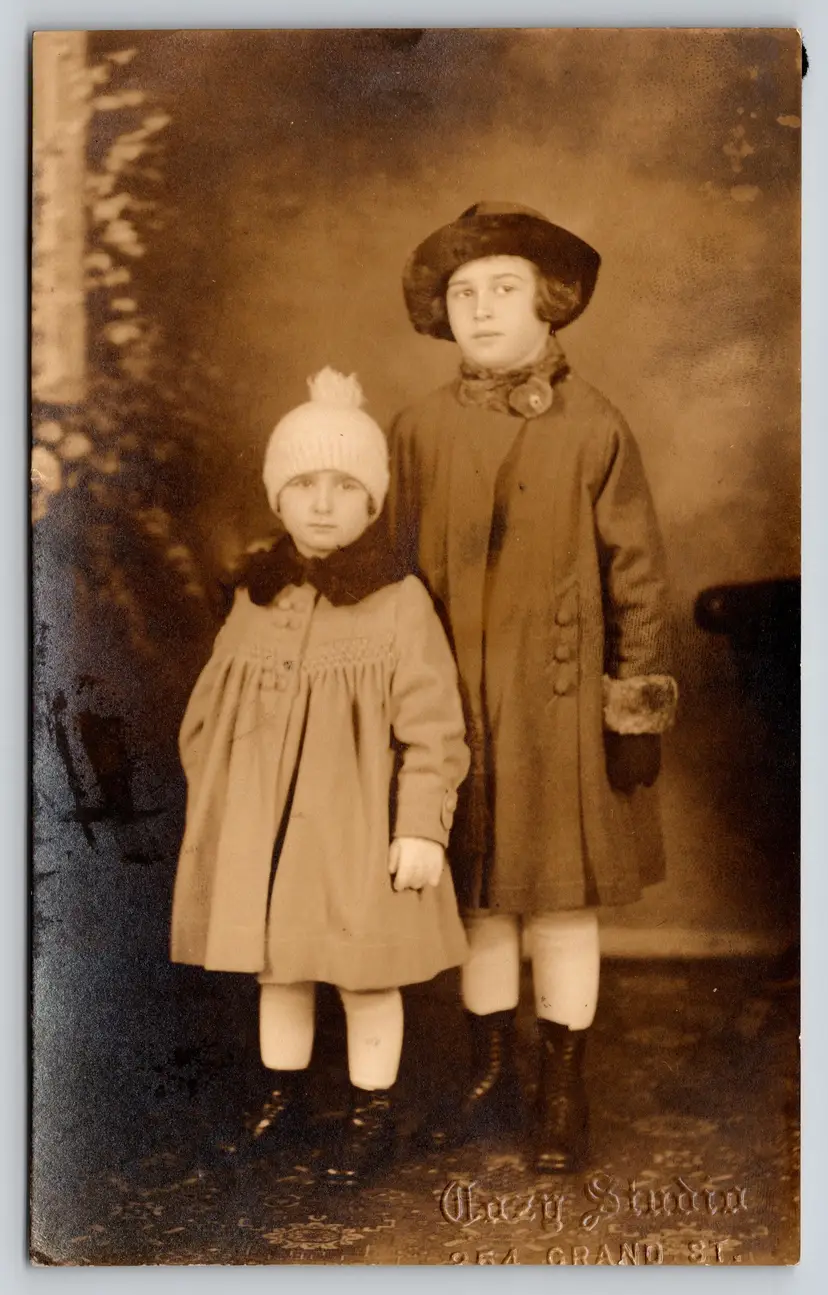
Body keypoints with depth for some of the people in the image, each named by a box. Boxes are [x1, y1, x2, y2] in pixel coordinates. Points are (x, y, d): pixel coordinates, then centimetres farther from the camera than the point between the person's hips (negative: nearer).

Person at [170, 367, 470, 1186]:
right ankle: (284, 1096, 38)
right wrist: (211, 816, 8)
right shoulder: (254, 601, 3)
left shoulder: (400, 603, -10)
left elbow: (432, 727, -11)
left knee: (366, 977, 9)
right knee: (276, 968, 18)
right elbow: (208, 718, 9)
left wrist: (423, 828, -13)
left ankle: (372, 1113, 28)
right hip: (262, 832, 4)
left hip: (358, 834, -4)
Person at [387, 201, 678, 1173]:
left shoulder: (594, 429, -4)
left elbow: (637, 576, -2)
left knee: (563, 898, 6)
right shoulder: (419, 431, 3)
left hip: (559, 701, -2)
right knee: (478, 895, 12)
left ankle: (563, 1093, 23)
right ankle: (490, 1077, 30)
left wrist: (637, 706, -4)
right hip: (456, 701, 3)